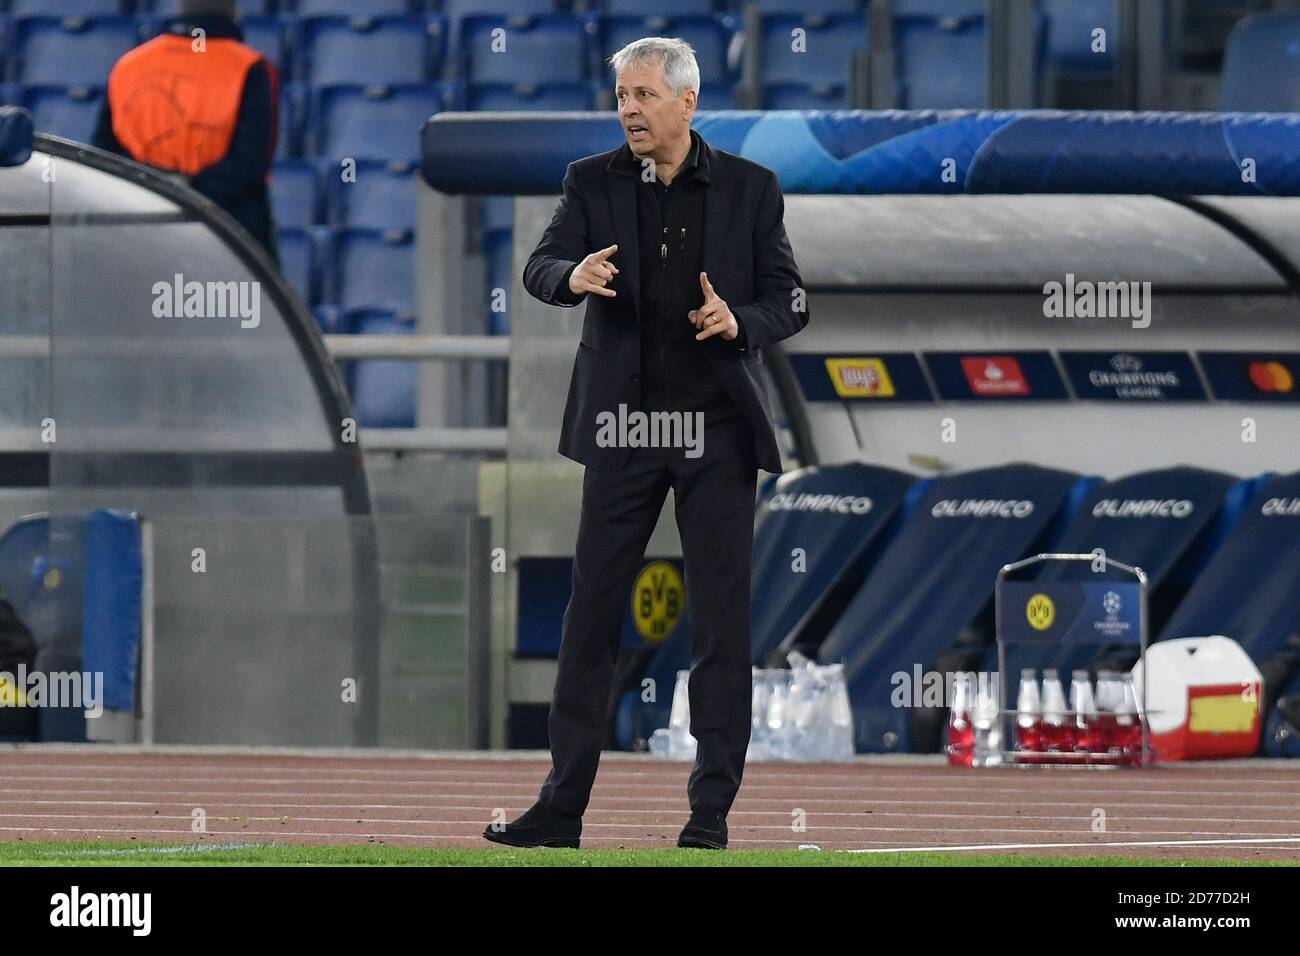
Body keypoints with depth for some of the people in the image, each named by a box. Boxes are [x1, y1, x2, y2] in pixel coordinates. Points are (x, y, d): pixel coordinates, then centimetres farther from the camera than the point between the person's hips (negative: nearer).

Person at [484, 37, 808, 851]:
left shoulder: (749, 189, 2)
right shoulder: (593, 183, 4)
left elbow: (791, 302, 2)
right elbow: (539, 268, -7)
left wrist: (740, 322, -19)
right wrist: (573, 276, -30)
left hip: (718, 426, -1)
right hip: (622, 425, 1)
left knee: (721, 620, 0)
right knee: (592, 613, 1)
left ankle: (712, 812, 5)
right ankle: (562, 807, 5)